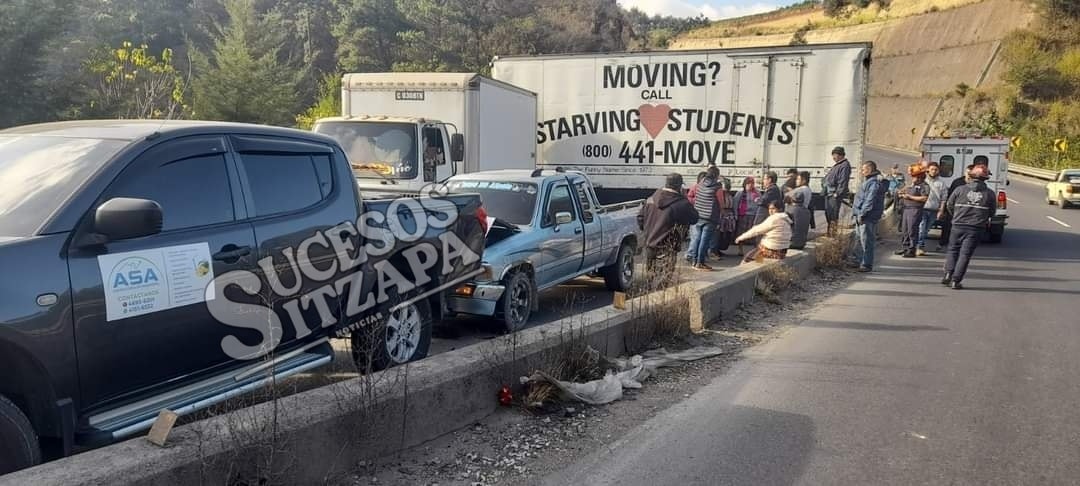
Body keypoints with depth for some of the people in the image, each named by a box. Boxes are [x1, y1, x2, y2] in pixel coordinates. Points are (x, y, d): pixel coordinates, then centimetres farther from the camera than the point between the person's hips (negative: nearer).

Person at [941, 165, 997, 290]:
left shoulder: (960, 189, -3)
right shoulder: (989, 193, -1)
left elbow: (949, 205, 5)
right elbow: (992, 212, 8)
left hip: (958, 226, 0)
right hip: (976, 228, 0)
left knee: (953, 250, 15)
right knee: (965, 254, 2)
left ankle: (948, 273, -2)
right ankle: (956, 280, -2)